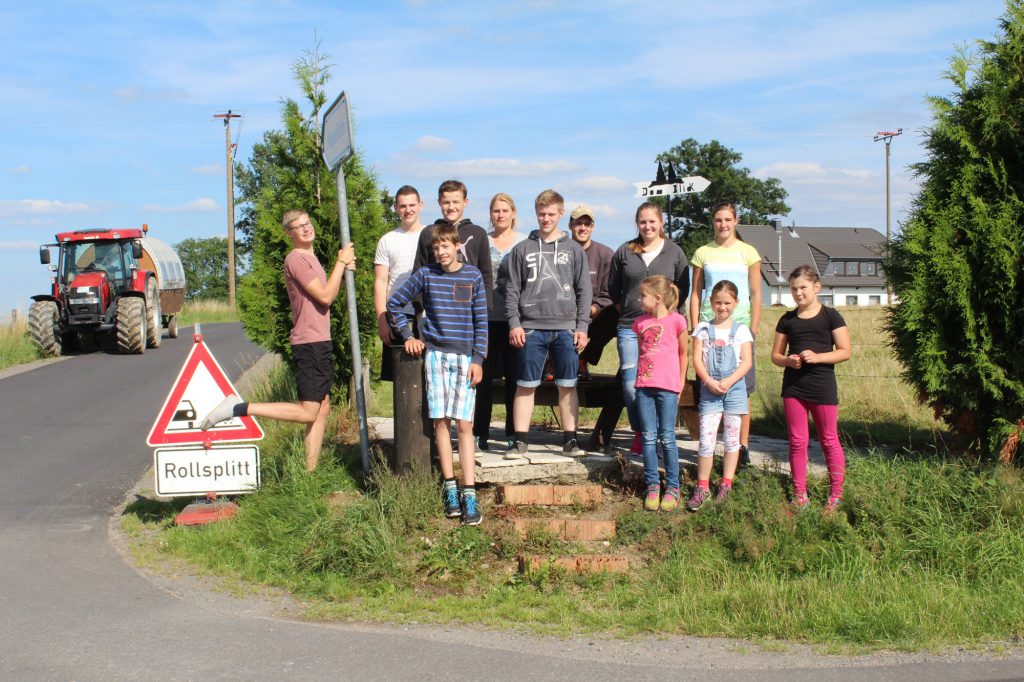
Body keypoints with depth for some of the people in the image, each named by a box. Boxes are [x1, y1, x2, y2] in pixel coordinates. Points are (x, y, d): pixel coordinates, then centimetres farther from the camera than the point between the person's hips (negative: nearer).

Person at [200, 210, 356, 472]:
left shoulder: (310, 259, 18)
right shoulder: (296, 259, -14)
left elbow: (328, 295, 20)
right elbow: (325, 297, -17)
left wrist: (343, 270, 5)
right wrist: (340, 262, -9)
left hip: (321, 342, 10)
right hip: (309, 342, -10)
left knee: (322, 409, 9)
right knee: (308, 412, -11)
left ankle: (310, 471, 12)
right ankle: (238, 409, -8)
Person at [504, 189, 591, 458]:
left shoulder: (574, 250, 9)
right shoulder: (522, 249, 7)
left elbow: (584, 290, 7)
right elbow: (512, 290, 5)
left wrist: (582, 327, 0)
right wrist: (514, 323, -4)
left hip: (566, 328, 1)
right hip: (531, 328, 0)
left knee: (567, 386, 4)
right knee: (525, 385, 0)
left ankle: (570, 439, 11)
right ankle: (521, 441, 5)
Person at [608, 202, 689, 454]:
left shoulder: (674, 252, 6)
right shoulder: (624, 252, 9)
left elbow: (683, 288, 11)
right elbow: (612, 286, 19)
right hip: (629, 328, 1)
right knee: (630, 384, -5)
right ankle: (639, 434, 11)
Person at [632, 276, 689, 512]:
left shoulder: (676, 320, -3)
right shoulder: (641, 322, 10)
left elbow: (683, 353, 5)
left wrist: (680, 384, 4)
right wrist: (638, 378, 11)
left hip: (667, 387, -4)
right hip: (644, 386, 4)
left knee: (667, 438, 0)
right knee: (648, 437, 6)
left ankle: (672, 488, 8)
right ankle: (652, 486, 13)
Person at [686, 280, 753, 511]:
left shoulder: (741, 330, 4)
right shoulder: (703, 329, 6)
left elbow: (746, 363, -2)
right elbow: (697, 360, 1)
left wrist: (728, 382, -16)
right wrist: (709, 381, -14)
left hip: (734, 389, 0)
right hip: (709, 389, 0)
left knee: (732, 438, 6)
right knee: (706, 439, -6)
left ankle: (726, 486, 14)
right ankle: (702, 487, 0)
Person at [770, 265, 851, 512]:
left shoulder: (830, 316, -2)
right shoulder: (787, 320, 8)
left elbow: (845, 351, -5)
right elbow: (775, 355, 12)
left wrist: (817, 357, -18)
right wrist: (787, 360, -10)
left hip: (822, 386, -3)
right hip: (793, 386, 3)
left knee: (829, 440, 4)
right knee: (797, 441, 6)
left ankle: (836, 494, 12)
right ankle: (800, 495, 13)